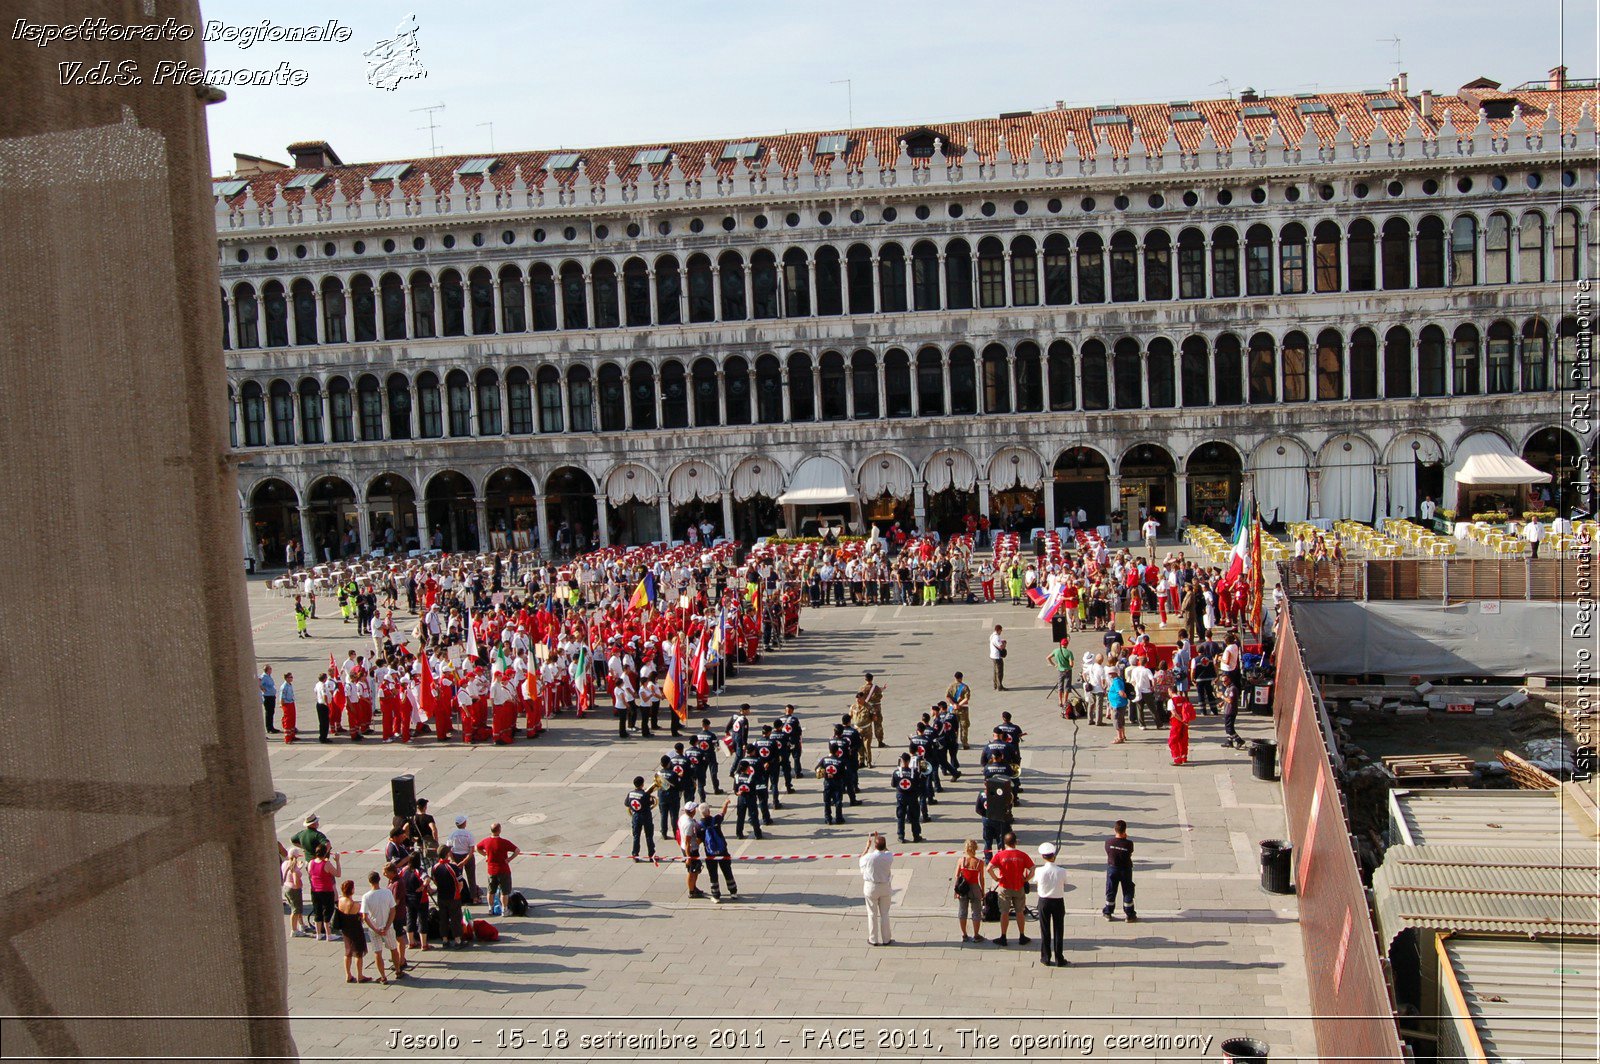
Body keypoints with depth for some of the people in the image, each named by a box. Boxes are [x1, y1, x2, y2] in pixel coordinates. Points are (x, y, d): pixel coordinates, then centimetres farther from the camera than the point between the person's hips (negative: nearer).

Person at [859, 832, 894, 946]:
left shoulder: (869, 857, -22)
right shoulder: (889, 856, -16)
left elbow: (861, 859, 3)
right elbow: (886, 850, 10)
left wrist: (867, 846, 9)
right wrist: (879, 839, 12)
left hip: (871, 888, -2)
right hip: (885, 887, 2)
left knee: (872, 914, 12)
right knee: (884, 913, 15)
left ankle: (873, 940, 20)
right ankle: (886, 939, 22)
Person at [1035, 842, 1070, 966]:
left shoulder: (1039, 871, -15)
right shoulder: (1061, 871, -16)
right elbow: (1064, 886, -3)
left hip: (1044, 901, 0)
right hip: (1058, 902, 0)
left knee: (1045, 931, 11)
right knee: (1058, 931, 10)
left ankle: (1046, 958, 17)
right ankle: (1059, 958, 15)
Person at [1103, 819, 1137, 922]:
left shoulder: (1108, 842, -17)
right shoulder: (1128, 843, -21)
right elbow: (1130, 854, -4)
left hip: (1112, 868, 2)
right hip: (1125, 870, -2)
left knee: (1110, 891, 16)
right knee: (1128, 892, 12)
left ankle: (1107, 913, 25)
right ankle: (1130, 915, 18)